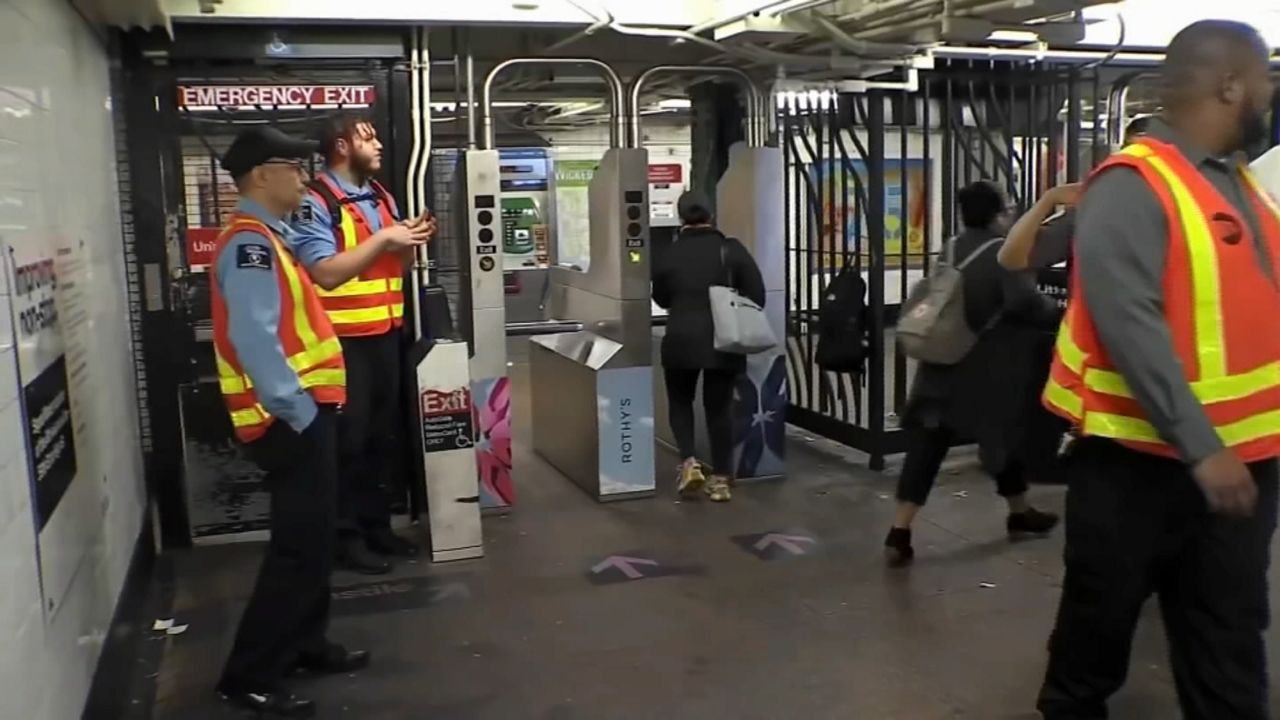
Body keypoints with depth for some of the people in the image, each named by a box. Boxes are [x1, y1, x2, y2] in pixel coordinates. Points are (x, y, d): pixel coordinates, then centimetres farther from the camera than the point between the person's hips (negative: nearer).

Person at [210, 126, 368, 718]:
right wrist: (297, 410, -22)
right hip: (289, 419, -10)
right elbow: (255, 339, -26)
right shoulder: (249, 243, -17)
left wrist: (307, 407, 15)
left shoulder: (268, 237, 15)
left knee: (313, 538, 18)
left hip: (303, 413, 10)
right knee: (300, 545, -6)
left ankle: (304, 645, 32)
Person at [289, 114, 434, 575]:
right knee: (348, 439, 0)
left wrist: (409, 242, -1)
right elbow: (326, 273, -21)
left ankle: (377, 525, 27)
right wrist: (383, 238, -20)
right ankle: (346, 536, 12)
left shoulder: (381, 197, 13)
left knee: (383, 434, 14)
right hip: (342, 338, -7)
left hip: (385, 333, 8)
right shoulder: (314, 202, -11)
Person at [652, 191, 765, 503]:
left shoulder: (670, 253, 1)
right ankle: (721, 478, 13)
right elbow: (757, 295, -3)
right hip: (724, 340, 0)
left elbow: (660, 298, 13)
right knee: (720, 407, 11)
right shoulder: (732, 249, -2)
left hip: (681, 339, 0)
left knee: (680, 400, 20)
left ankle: (690, 462, 2)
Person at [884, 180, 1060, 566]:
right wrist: (1053, 310, -5)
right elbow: (1024, 301, -21)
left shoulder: (952, 249, 10)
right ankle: (1020, 514, 38)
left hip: (941, 364, 5)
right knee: (1005, 435, 17)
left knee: (926, 446, 0)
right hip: (985, 369, -5)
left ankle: (899, 533, -7)